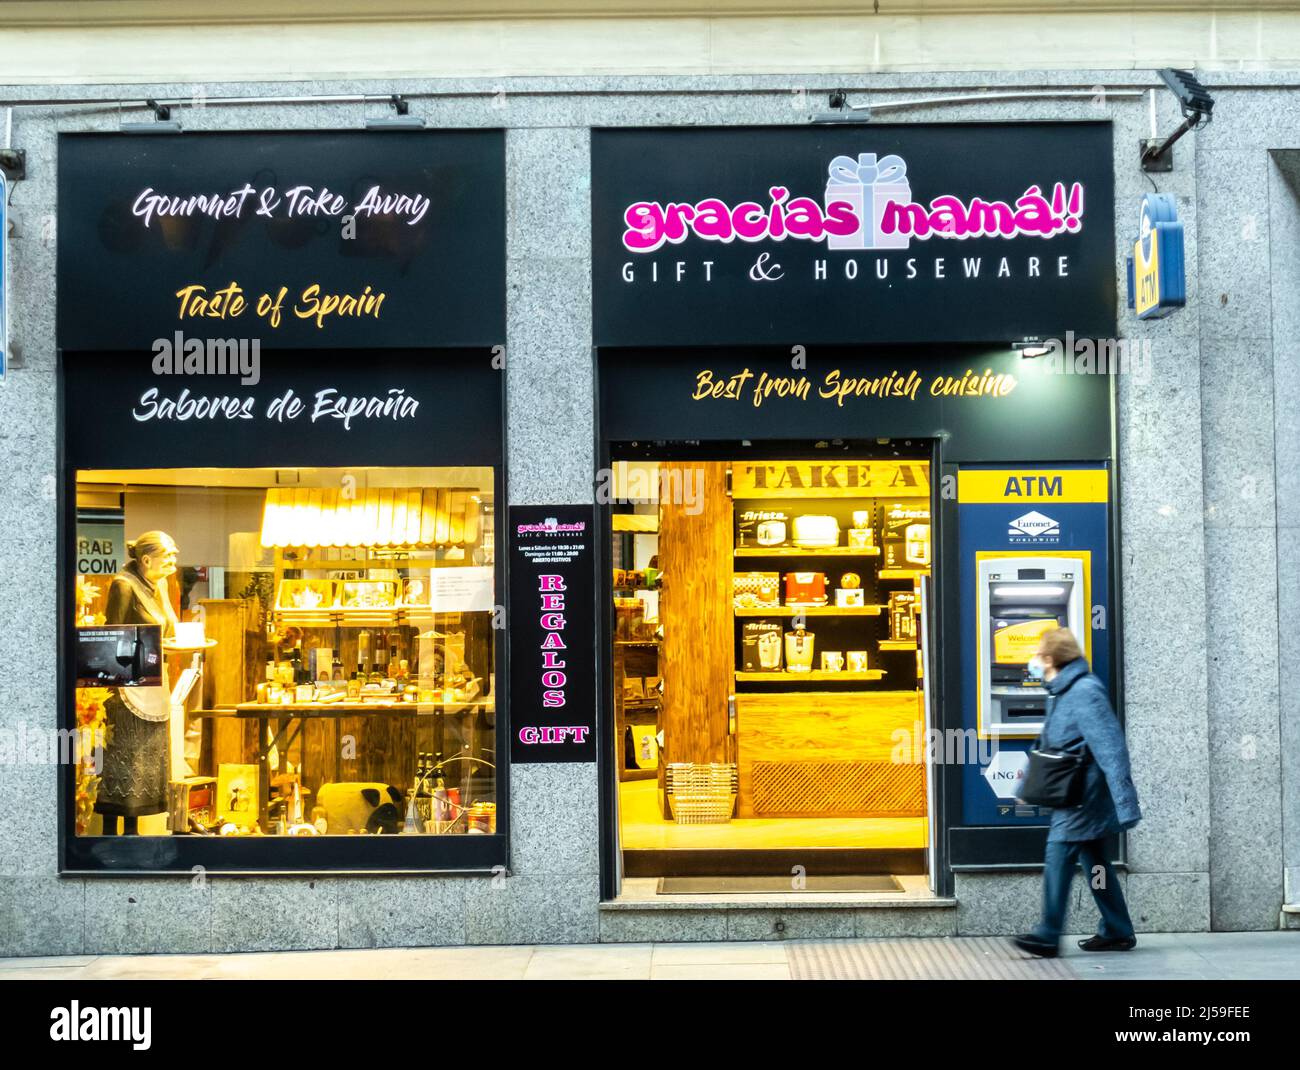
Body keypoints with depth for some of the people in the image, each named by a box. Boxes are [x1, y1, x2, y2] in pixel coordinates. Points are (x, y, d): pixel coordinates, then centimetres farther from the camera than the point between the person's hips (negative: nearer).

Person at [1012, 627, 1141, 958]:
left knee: (1058, 857, -9)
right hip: (1074, 795, 10)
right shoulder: (1060, 691, 14)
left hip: (1084, 793, -10)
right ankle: (1117, 932, 20)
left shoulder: (1084, 692, -18)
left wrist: (1124, 802, -27)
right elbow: (1050, 747, 24)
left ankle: (1048, 936, -6)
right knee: (1094, 862, 13)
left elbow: (1109, 748, -23)